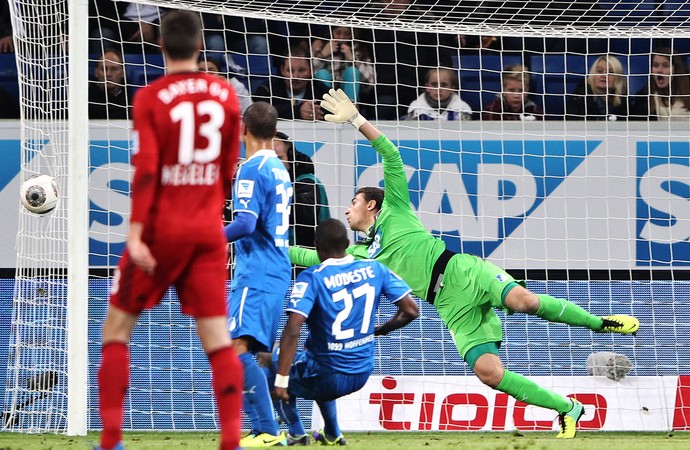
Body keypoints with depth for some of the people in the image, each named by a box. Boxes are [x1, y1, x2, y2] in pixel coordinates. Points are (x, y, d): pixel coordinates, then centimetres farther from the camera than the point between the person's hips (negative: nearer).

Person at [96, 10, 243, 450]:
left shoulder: (151, 98, -8)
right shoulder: (226, 95, 3)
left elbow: (146, 170, -16)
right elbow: (229, 169, 12)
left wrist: (135, 233, -17)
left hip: (161, 229, -3)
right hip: (209, 232, 3)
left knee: (117, 327, 9)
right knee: (217, 336, 2)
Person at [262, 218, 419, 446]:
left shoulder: (311, 278, -16)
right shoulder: (374, 269, -1)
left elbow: (292, 330, -26)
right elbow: (411, 310, 0)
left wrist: (281, 381, -25)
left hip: (328, 379, -5)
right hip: (363, 374, 6)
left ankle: (296, 433, 13)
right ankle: (332, 434, 38)